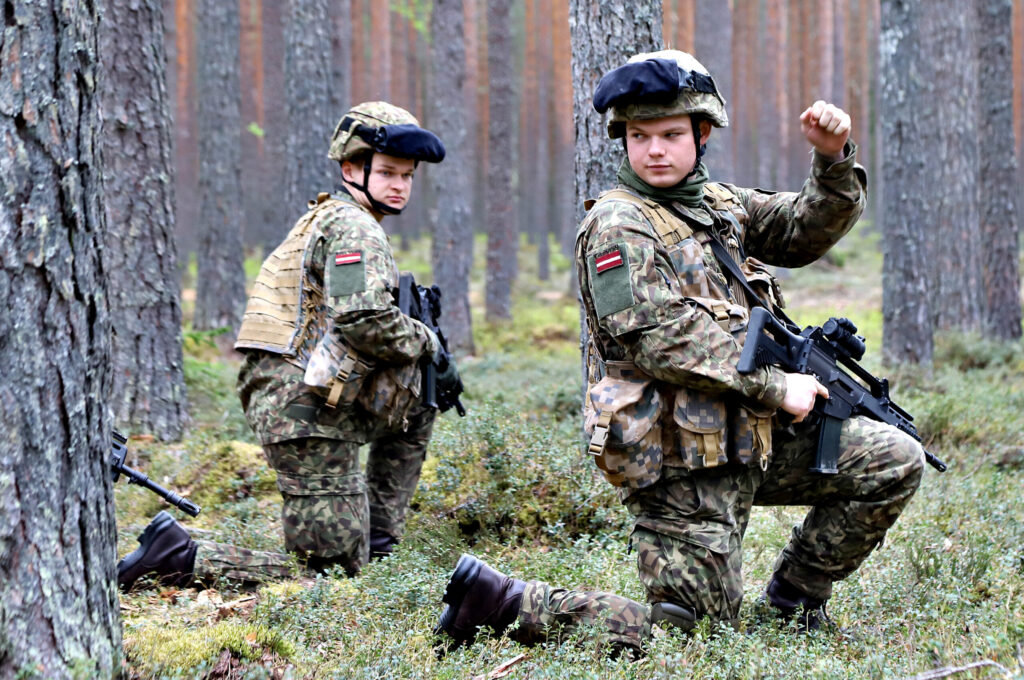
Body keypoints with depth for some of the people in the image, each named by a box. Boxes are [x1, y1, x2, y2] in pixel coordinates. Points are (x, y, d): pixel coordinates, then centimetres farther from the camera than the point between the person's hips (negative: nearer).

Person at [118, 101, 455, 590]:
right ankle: (178, 556, -10)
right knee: (334, 570, -5)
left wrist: (431, 366, 13)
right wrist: (422, 340, -4)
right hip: (307, 408, -10)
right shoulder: (353, 227, -10)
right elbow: (365, 321, -24)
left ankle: (376, 542, 24)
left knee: (418, 400, 28)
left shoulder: (325, 219, 22)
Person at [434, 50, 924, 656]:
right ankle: (501, 602, 2)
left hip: (749, 440, 8)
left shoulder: (718, 203, 13)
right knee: (692, 630, -6)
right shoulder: (618, 226, -12)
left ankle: (791, 603, 17)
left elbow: (808, 228, 15)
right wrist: (776, 389, -18)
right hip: (681, 462, -8)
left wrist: (835, 159, -6)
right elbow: (660, 341, -21)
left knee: (895, 463, 5)